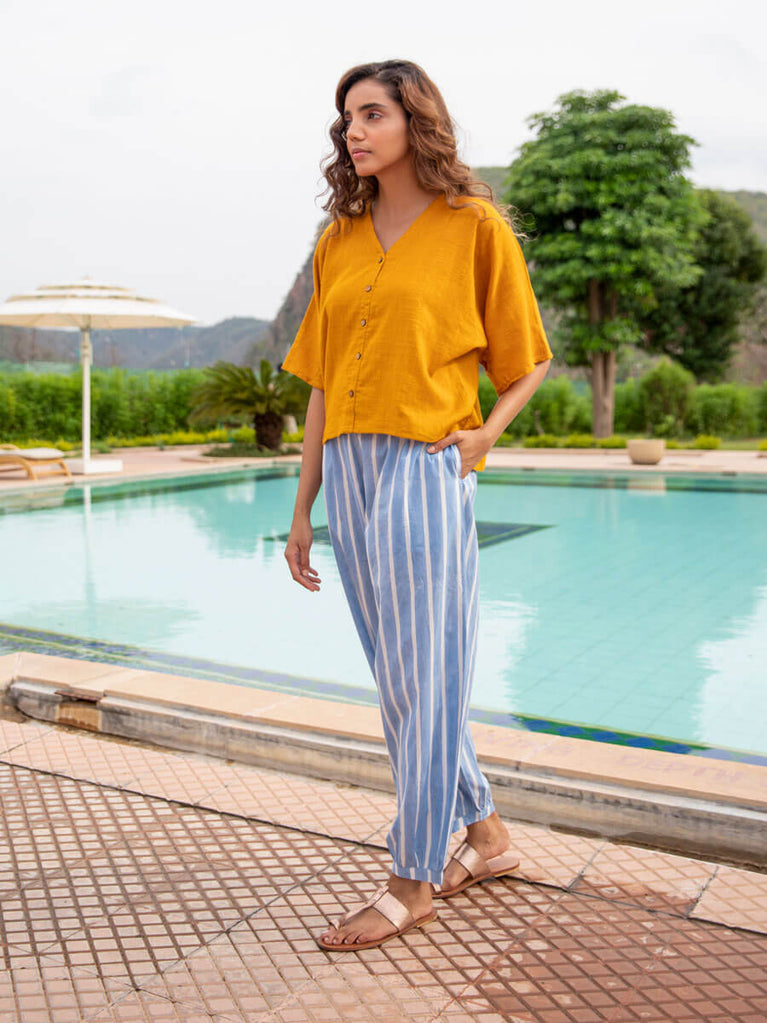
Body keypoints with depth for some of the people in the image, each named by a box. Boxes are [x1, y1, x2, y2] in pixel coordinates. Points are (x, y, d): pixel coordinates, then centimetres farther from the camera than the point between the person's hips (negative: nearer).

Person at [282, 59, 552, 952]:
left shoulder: (473, 225, 1)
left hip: (425, 469, -6)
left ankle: (415, 878, 16)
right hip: (349, 471, 6)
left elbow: (528, 359, 6)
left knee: (421, 675, 0)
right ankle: (485, 835, 30)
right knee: (401, 674, 12)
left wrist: (486, 431, -12)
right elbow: (322, 382, 14)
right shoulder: (339, 240, 15)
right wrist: (303, 508, 12)